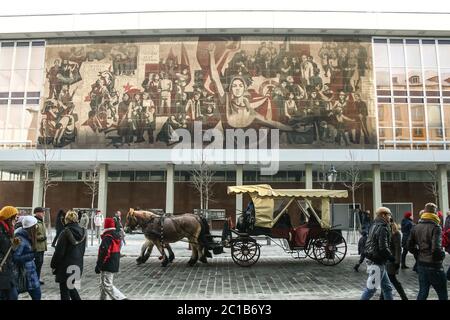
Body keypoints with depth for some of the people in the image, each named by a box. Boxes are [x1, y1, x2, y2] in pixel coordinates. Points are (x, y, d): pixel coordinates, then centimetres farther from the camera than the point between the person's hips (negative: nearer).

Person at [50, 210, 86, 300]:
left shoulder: (65, 232, -17)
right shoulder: (82, 232, 1)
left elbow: (59, 251, -15)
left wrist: (53, 264, -3)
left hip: (65, 266, -6)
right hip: (78, 265, 6)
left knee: (64, 290, 8)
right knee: (70, 287, 25)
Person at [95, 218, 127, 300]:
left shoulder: (107, 237, -19)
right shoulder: (117, 236, 10)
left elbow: (104, 253, -23)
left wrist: (98, 265, -16)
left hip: (107, 266, -9)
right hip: (115, 265, 10)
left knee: (108, 286, -6)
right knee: (103, 285, 21)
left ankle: (121, 298, -12)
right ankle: (102, 298, 31)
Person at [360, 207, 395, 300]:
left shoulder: (374, 226, 12)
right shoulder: (382, 228, -17)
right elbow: (383, 248, -23)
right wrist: (392, 258, -8)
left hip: (373, 260, 10)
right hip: (378, 263, -10)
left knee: (387, 287, 16)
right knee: (371, 288, -1)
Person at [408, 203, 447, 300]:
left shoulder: (416, 227, 4)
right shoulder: (435, 228, -16)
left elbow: (410, 247, 6)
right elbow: (436, 249, -24)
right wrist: (442, 255, -4)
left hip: (421, 264, 6)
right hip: (434, 266, -6)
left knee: (422, 292, 15)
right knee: (443, 295, 10)